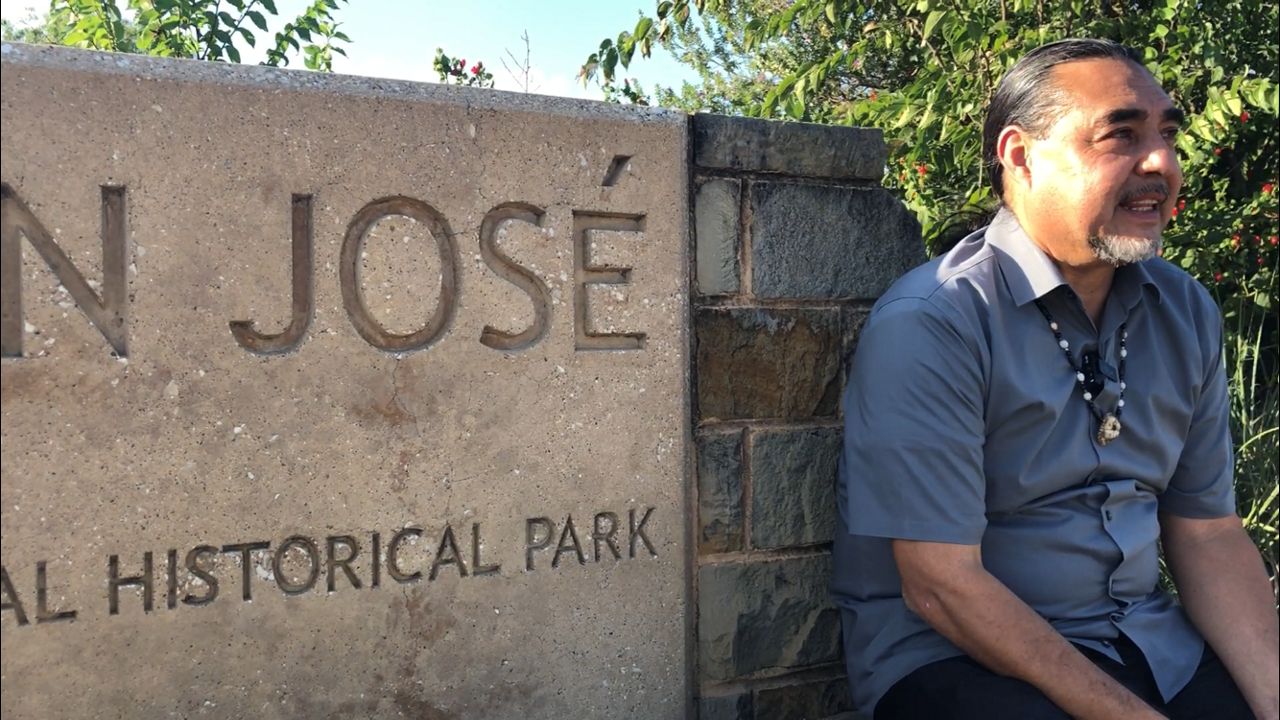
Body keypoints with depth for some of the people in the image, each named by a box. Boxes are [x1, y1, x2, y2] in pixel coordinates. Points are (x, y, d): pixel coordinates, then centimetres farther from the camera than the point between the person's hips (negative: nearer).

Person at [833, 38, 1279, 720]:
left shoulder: (1186, 313, 6)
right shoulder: (926, 328, -17)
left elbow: (1208, 532, 7)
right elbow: (942, 587, -19)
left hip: (1149, 641, 6)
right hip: (951, 655, -6)